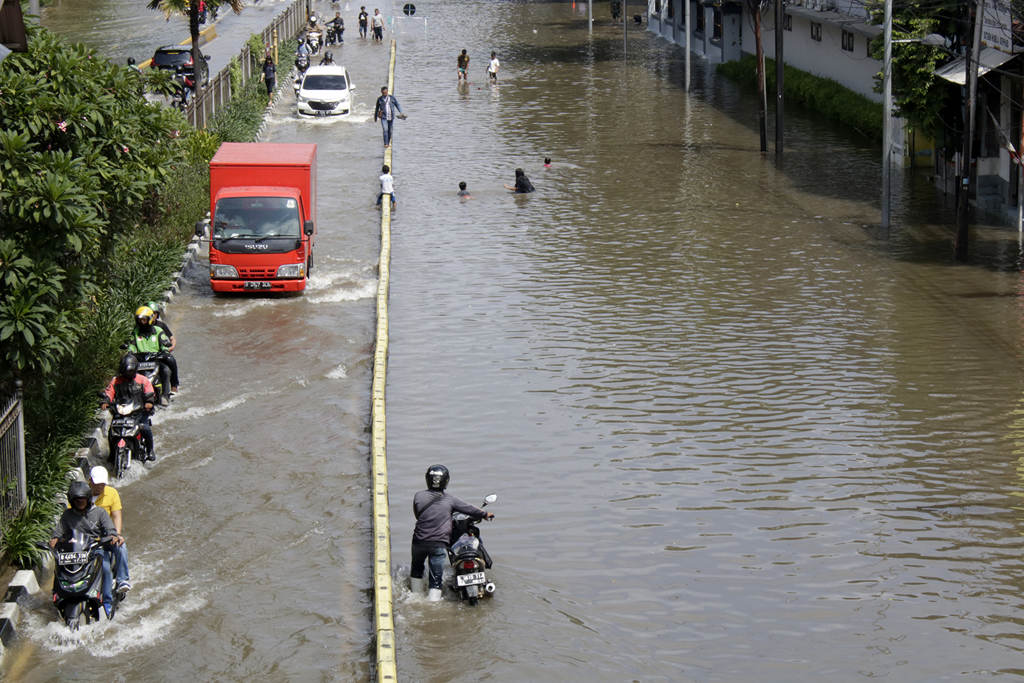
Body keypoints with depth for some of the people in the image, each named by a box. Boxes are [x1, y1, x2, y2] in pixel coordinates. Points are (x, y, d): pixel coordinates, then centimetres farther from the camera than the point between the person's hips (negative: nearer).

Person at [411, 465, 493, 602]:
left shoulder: (418, 497, -3)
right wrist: (485, 515, 21)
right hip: (439, 544, -2)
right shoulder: (449, 499, -6)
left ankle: (416, 595, 39)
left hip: (419, 541, 3)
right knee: (436, 577, 5)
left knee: (417, 567, 28)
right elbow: (468, 509, 3)